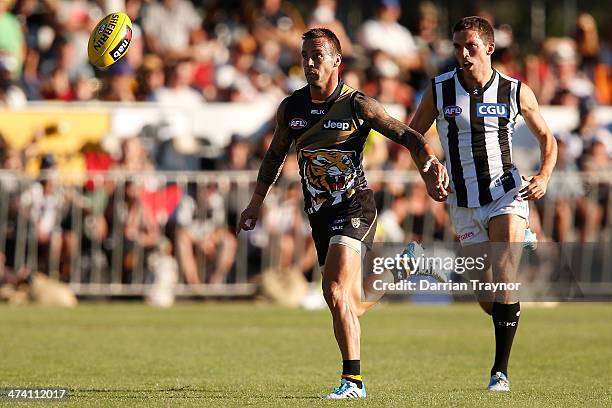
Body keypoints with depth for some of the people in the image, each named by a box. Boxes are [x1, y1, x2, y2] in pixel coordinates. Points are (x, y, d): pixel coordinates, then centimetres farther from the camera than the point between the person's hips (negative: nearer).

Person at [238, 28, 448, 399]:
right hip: (319, 212, 6)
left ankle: (353, 380, -15)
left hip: (354, 206, -6)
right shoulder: (291, 108, 3)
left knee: (335, 290, -21)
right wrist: (257, 202, 20)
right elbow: (275, 154, 19)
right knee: (353, 304, 9)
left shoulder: (358, 105, -11)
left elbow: (406, 135, -12)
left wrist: (431, 162, -30)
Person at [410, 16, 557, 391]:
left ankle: (501, 371, -16)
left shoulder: (517, 92, -2)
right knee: (486, 295, 4)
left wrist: (544, 177, -5)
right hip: (463, 203, 2)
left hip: (507, 195, -2)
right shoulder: (439, 91, -1)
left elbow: (546, 137, 11)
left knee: (505, 279, -18)